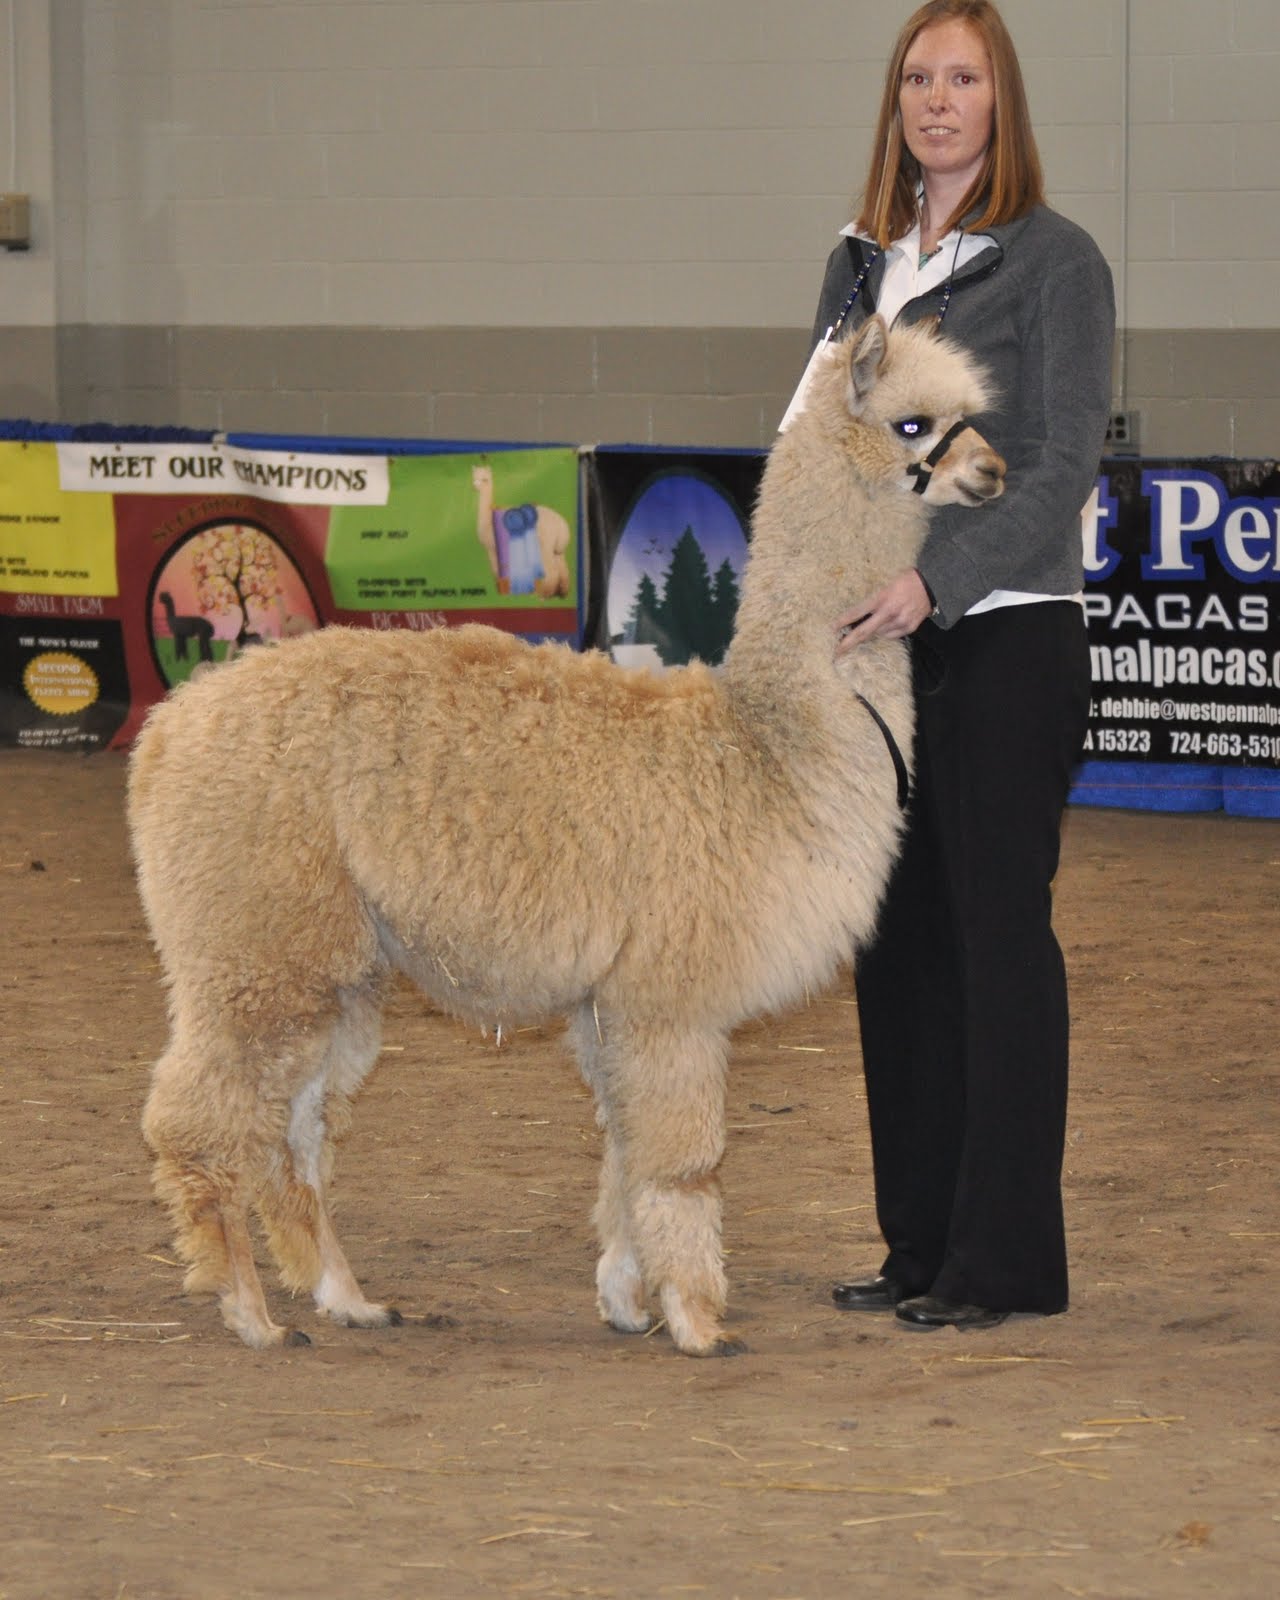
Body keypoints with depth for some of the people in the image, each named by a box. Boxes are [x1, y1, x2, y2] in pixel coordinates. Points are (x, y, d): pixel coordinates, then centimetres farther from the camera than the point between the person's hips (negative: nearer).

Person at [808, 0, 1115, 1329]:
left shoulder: (1052, 261, -5)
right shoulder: (860, 263, 14)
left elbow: (1065, 462, -12)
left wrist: (935, 581, -23)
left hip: (1006, 635, -6)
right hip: (875, 635, 6)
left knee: (999, 932, -4)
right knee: (901, 941, 8)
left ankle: (1007, 1257, 1)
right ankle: (922, 1245, 15)